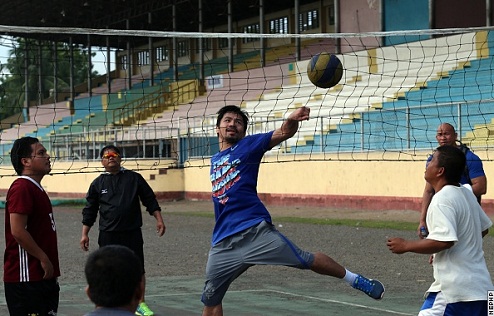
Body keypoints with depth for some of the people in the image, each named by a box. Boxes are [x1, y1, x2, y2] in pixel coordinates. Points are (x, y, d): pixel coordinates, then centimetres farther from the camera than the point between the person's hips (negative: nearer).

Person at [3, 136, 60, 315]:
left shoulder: (37, 189, 17)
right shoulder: (21, 188, -15)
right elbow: (17, 231, -23)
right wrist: (43, 258, -17)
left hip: (43, 276, 10)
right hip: (26, 279, -10)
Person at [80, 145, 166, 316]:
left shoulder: (134, 178, 5)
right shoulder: (98, 183, 6)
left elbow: (150, 200, 8)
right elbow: (89, 211, 9)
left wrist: (159, 220, 1)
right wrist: (85, 234, 6)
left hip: (132, 233, 0)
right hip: (108, 235, 0)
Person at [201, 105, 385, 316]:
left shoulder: (248, 145, 6)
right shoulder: (214, 160, 21)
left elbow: (284, 133, -9)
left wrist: (292, 121, -31)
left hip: (255, 231, -5)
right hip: (222, 244, 5)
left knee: (305, 260, -12)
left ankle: (355, 279, 8)